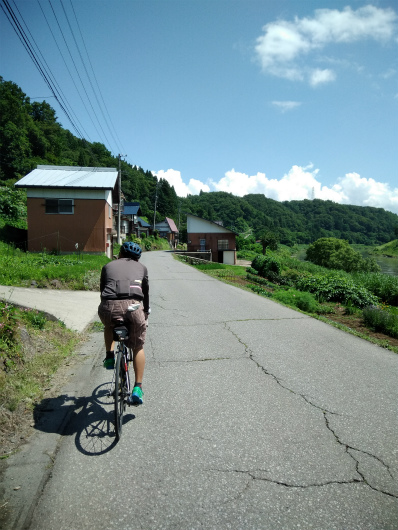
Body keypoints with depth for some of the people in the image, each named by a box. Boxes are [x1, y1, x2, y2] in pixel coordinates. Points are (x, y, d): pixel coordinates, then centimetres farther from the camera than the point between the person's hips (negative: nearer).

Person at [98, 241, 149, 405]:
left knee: (108, 326, 39)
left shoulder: (108, 266, 29)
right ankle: (137, 389, 14)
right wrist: (146, 311, 53)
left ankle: (109, 356, 25)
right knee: (138, 347, 20)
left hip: (109, 306, 1)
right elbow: (146, 293, 37)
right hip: (132, 306, 0)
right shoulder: (141, 267, 29)